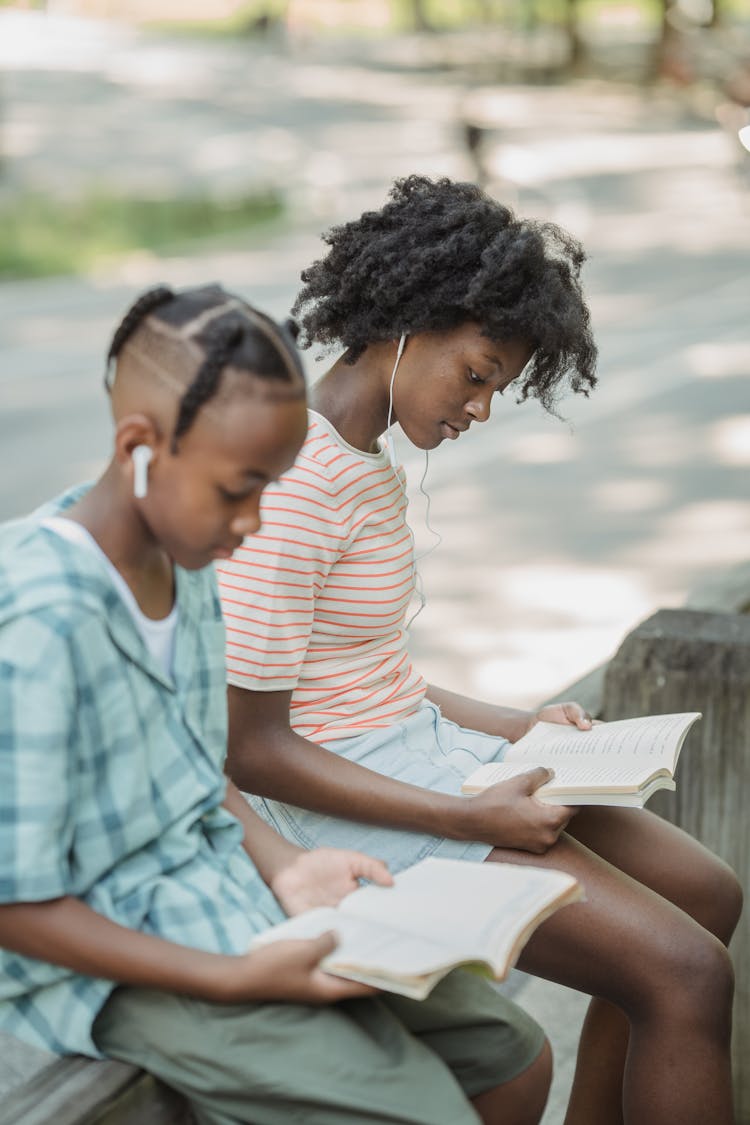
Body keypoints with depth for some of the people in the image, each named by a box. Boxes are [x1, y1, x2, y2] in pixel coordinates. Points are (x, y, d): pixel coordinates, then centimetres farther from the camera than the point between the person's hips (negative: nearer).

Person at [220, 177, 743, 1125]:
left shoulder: (370, 462, 10)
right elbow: (251, 746, -21)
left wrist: (513, 728, 5)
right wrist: (471, 819, -23)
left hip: (415, 742, 10)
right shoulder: (297, 484, -21)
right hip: (342, 805, -10)